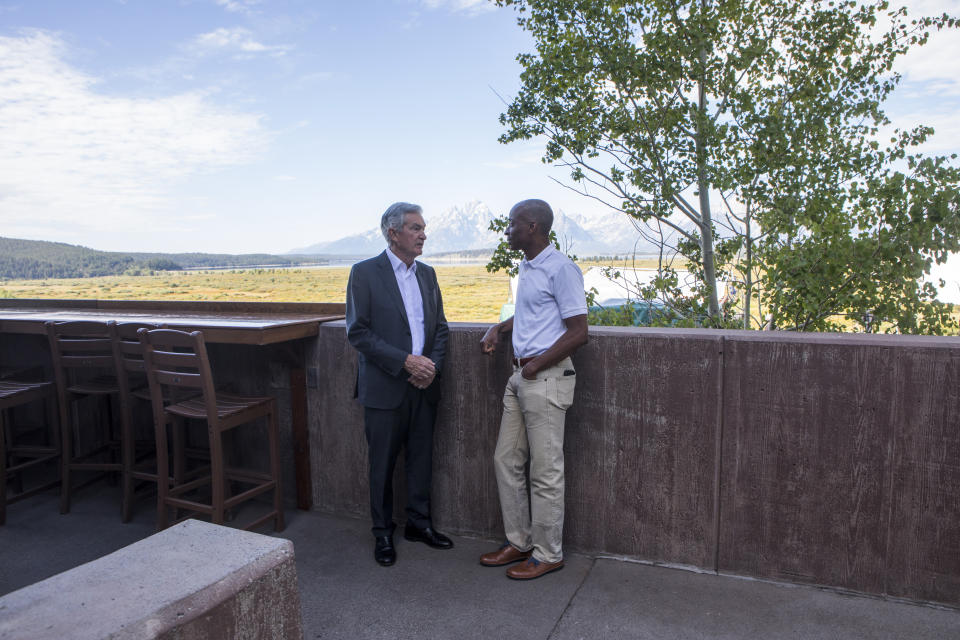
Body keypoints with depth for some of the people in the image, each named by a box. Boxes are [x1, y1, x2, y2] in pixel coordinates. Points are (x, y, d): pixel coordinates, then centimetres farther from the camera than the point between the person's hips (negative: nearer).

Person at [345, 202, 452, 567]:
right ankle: (383, 533, 25)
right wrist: (405, 361, -19)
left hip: (423, 386, 5)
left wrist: (433, 365, -6)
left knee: (421, 460, 14)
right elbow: (358, 332, -13)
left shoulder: (427, 274, 10)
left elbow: (440, 327, 12)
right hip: (385, 387, -5)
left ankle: (418, 523, 32)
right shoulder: (365, 273, -8)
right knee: (382, 465, 8)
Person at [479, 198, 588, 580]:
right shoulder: (526, 267, 14)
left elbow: (578, 332, -17)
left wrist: (537, 364, -16)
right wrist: (498, 328, 13)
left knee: (545, 472, 1)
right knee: (507, 461, 14)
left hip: (546, 378, -9)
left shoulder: (561, 269, -14)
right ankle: (519, 541, 28)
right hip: (520, 376, 9)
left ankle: (547, 554, 16)